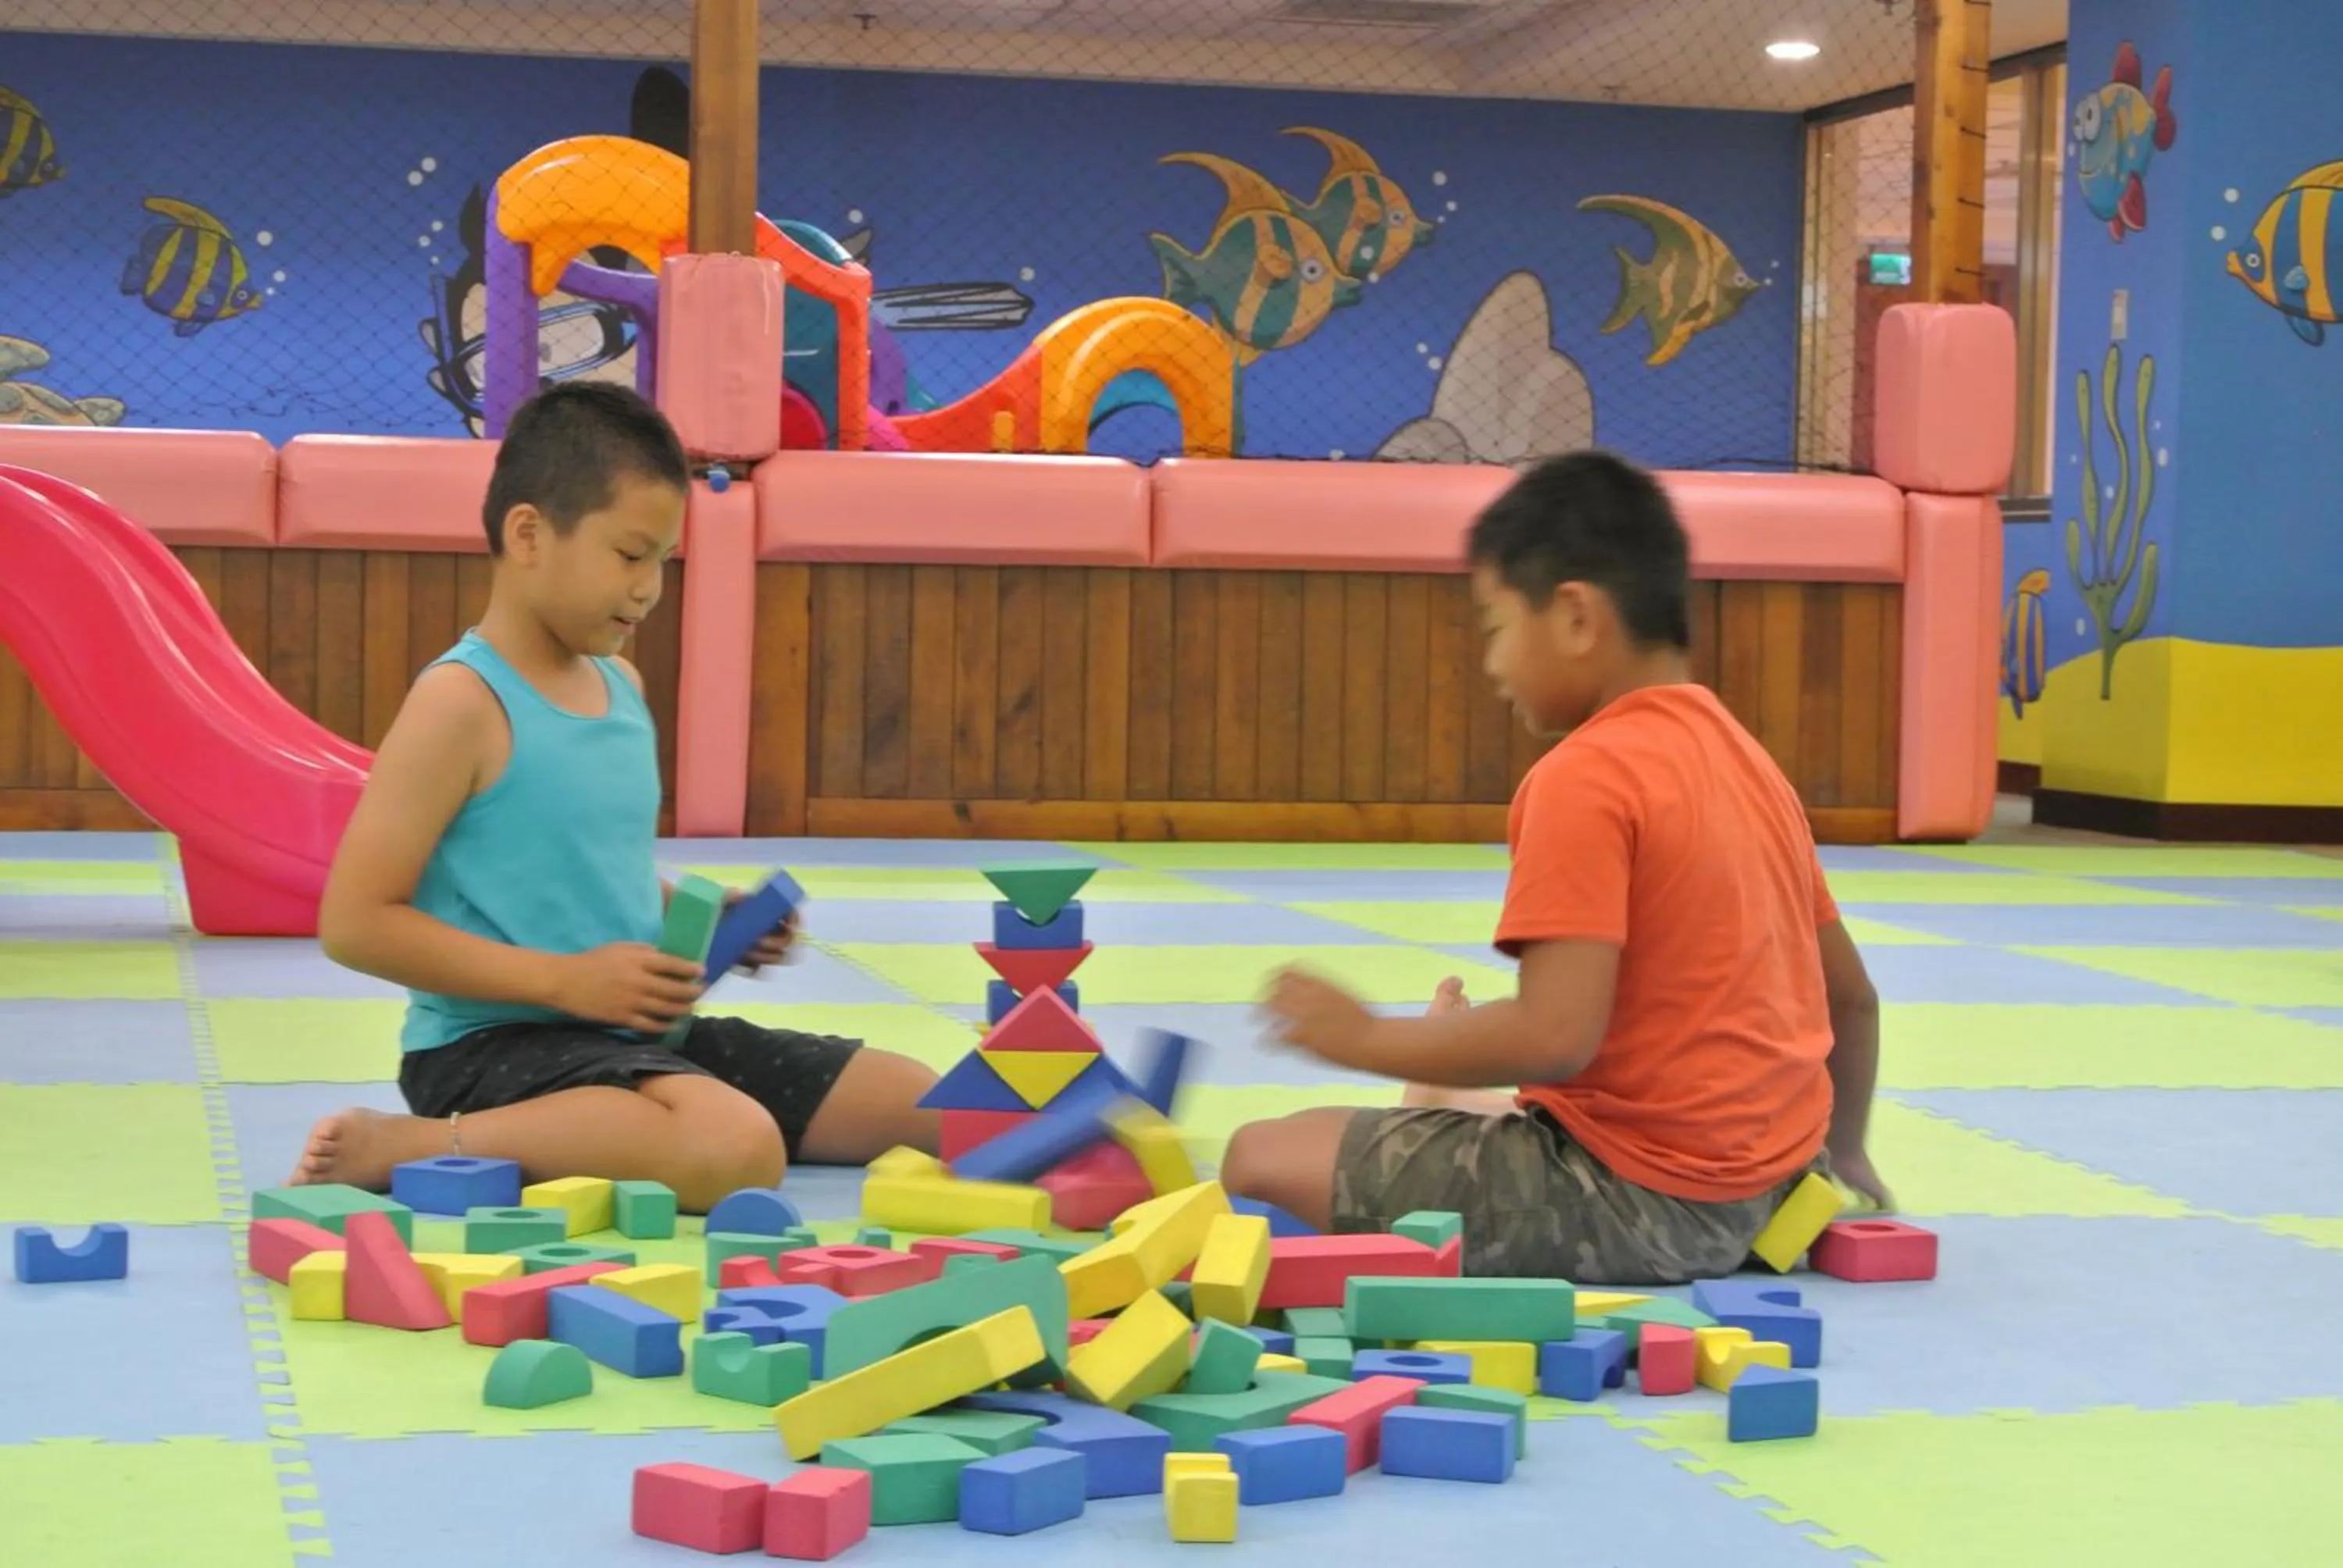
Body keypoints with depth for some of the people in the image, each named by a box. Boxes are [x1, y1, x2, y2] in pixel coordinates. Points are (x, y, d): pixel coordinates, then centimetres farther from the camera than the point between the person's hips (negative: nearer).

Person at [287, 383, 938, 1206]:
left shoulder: (621, 685, 12)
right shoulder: (462, 702, -13)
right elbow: (355, 922, -17)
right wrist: (563, 978, -19)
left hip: (634, 1031, 9)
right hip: (494, 1042, -9)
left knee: (925, 1105, 7)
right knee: (739, 1151, -35)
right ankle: (407, 1147, -17)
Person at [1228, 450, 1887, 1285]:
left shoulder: (1585, 779, -18)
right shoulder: (1747, 760, 8)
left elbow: (1555, 1036, -26)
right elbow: (1852, 995, 16)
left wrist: (1366, 1038, -12)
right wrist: (1841, 1154, 31)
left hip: (1631, 1197, -9)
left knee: (1264, 1157, -9)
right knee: (1447, 1108, 34)